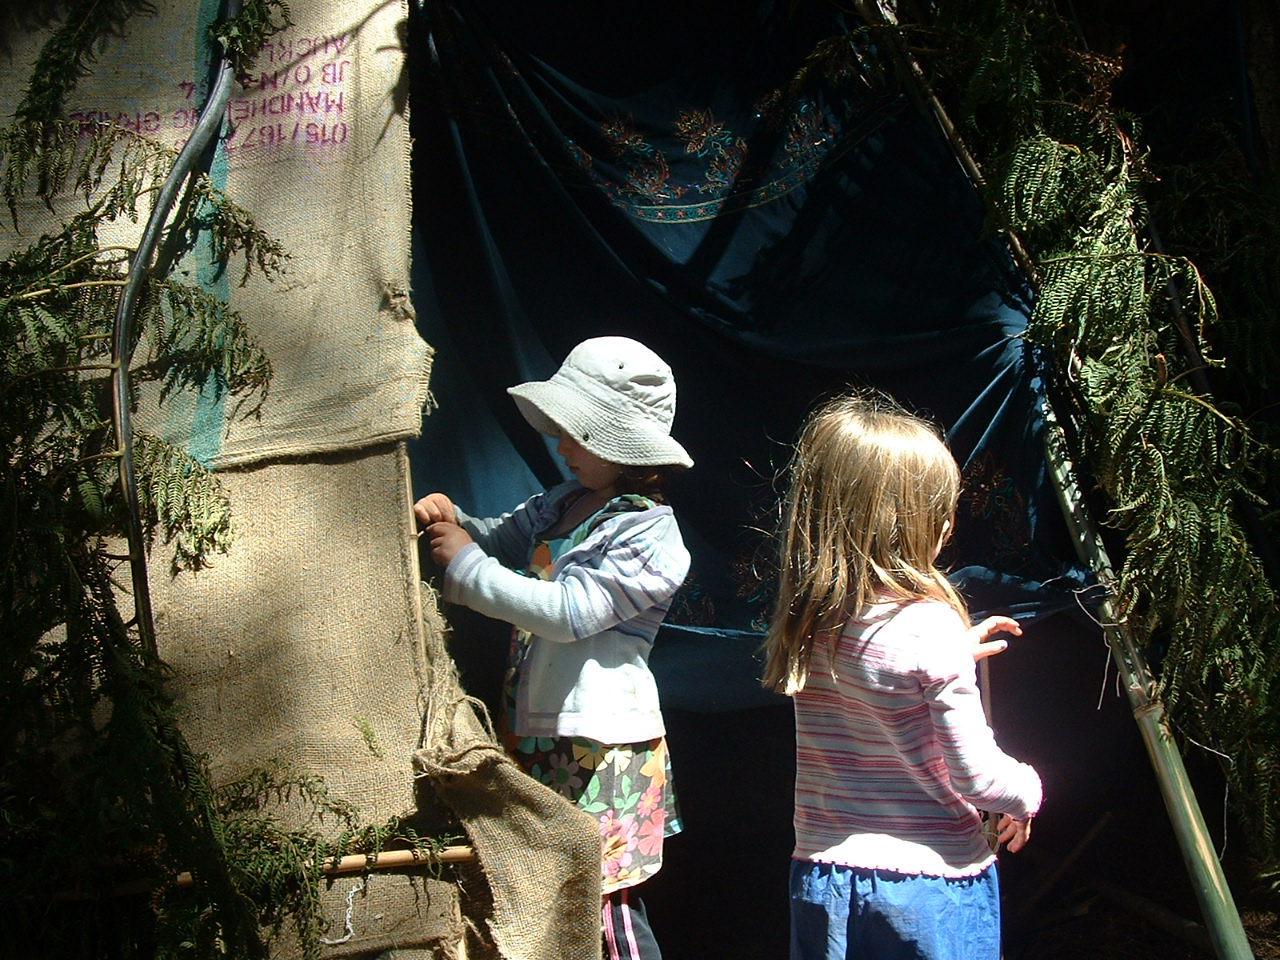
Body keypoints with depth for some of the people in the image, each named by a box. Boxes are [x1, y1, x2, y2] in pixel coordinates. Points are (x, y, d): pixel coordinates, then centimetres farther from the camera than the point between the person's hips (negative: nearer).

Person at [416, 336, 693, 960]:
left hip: (601, 741, -8)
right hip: (540, 732, 8)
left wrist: (465, 563, -16)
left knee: (606, 907, -6)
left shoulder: (648, 533, -14)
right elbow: (503, 536, 24)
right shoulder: (564, 502, 10)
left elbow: (569, 609, -23)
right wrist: (454, 523, 1)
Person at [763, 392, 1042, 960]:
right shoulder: (931, 625, -20)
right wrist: (1027, 791, 4)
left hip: (823, 880, 5)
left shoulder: (804, 626, -2)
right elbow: (975, 774, -16)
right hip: (931, 886, -5)